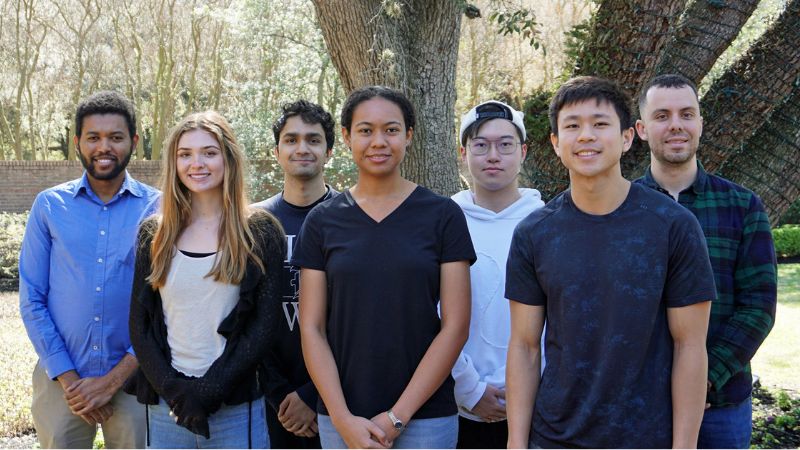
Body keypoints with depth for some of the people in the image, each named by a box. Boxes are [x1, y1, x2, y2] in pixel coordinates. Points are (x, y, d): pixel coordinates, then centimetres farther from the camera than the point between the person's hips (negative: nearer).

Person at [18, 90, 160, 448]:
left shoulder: (158, 209, -3)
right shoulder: (49, 205, 1)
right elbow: (31, 300, 1)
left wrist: (114, 379, -10)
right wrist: (68, 378, -7)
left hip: (134, 379, -1)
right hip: (61, 381, 1)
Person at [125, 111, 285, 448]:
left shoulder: (260, 231, -1)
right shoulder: (154, 234, 7)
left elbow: (266, 323, -6)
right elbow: (139, 323, 6)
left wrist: (211, 388, -12)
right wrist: (173, 388, -7)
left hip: (237, 407, -2)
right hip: (165, 407, 3)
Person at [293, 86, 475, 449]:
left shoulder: (443, 215, -2)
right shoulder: (321, 221, 3)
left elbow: (455, 326, -6)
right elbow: (312, 328, 1)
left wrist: (397, 417, -9)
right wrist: (343, 419, -9)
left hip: (424, 415, -1)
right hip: (340, 418, 1)